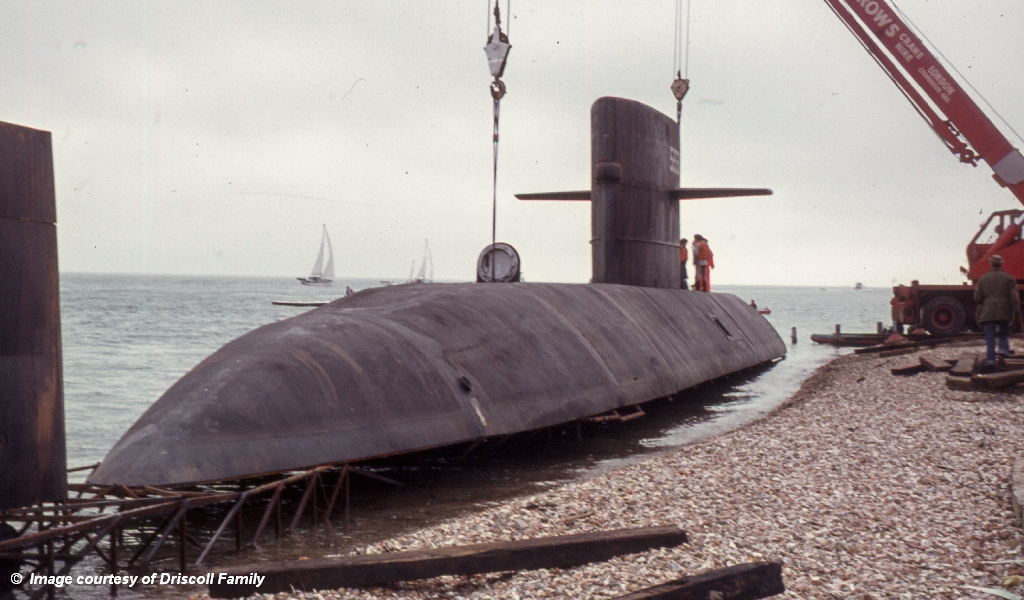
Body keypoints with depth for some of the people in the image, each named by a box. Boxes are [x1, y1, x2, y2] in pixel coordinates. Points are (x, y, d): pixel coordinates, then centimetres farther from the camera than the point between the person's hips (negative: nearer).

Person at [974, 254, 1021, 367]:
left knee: (990, 337, 1)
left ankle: (990, 358, -6)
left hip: (987, 312, 0)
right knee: (1004, 334, 17)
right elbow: (1015, 297, -2)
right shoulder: (1009, 278, 5)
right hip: (1004, 312, 0)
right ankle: (1004, 349, -7)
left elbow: (977, 299, 2)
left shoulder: (983, 278, 6)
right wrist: (1017, 314, 0)